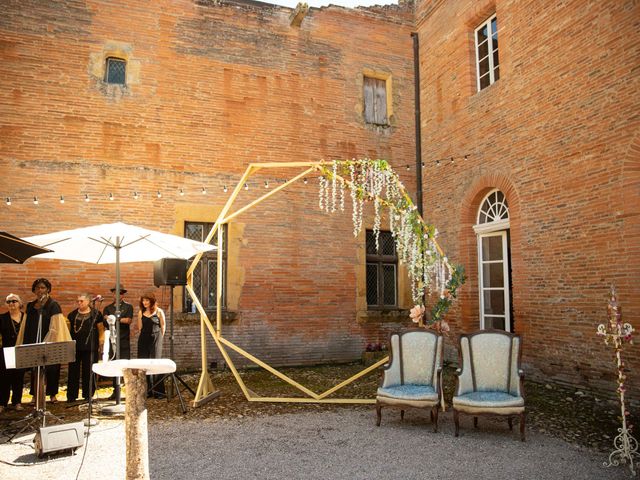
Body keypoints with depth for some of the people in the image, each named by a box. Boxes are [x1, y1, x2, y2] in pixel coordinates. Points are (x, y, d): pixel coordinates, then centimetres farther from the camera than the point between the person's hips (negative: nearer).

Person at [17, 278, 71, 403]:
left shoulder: (53, 305, -6)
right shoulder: (30, 306, 10)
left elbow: (55, 328, -10)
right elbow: (25, 327, 14)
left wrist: (46, 343, -15)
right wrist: (22, 344, 9)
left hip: (49, 345, -4)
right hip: (32, 344, 4)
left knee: (50, 368, 2)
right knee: (35, 369, 7)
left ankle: (52, 393, 16)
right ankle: (36, 394, 17)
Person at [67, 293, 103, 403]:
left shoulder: (95, 314, -1)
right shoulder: (73, 314, 10)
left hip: (89, 347, -3)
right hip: (75, 347, 3)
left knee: (88, 371, 3)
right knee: (73, 371, 5)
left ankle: (88, 394, 14)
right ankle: (71, 395, 14)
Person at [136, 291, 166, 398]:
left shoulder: (159, 311, -2)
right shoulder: (141, 312, 8)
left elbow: (163, 326, 3)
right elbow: (140, 328, 15)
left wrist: (159, 338, 6)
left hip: (155, 339, -4)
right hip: (144, 340, 4)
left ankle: (158, 392, -1)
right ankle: (146, 390, 9)